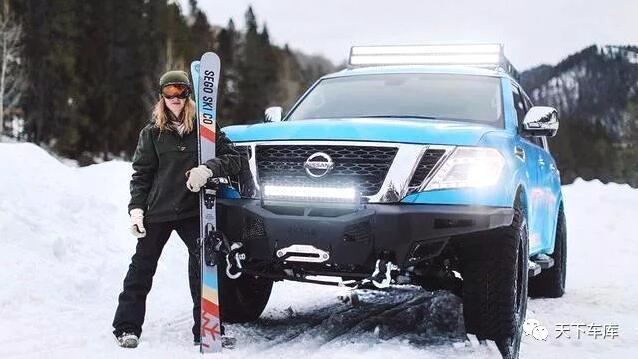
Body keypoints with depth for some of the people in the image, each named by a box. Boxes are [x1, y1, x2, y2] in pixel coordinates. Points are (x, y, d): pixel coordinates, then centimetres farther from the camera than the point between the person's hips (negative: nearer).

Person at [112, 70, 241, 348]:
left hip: (192, 211, 0)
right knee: (142, 267, 5)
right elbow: (141, 174, 6)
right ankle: (127, 328, 14)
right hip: (157, 211, 1)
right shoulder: (152, 132, 5)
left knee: (202, 263, -8)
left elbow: (233, 159, -3)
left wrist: (208, 169, -22)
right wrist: (136, 208, -5)